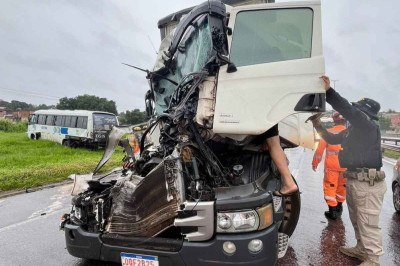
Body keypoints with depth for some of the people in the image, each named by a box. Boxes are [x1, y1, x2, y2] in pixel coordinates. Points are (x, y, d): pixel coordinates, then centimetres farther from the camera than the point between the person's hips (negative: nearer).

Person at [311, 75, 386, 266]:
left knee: (368, 223, 0)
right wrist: (319, 127, 15)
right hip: (353, 181, 9)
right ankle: (362, 249, 36)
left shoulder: (369, 126, -13)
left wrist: (328, 91, -37)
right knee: (357, 220, 20)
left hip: (368, 184, -9)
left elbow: (348, 110, -30)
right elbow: (332, 140, 25)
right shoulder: (353, 129, 13)